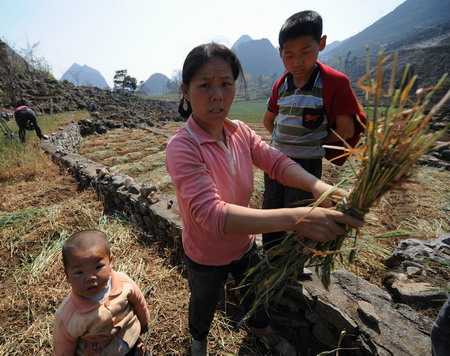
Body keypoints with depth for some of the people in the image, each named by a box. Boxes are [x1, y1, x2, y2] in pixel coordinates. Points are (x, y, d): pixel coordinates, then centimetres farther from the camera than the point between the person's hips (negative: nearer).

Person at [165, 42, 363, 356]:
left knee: (255, 292, 31)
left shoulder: (240, 132, -12)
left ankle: (262, 328, 67)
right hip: (206, 257, -4)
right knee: (204, 303, 27)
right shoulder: (182, 148, -32)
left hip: (244, 245, 5)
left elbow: (276, 161, -22)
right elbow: (212, 213, -43)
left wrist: (319, 187, -42)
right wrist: (295, 218, -51)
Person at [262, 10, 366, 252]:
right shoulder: (281, 85, 3)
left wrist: (311, 142, -4)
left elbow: (346, 130, -11)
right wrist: (285, 141, 2)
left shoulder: (335, 82, -12)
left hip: (307, 164, -6)